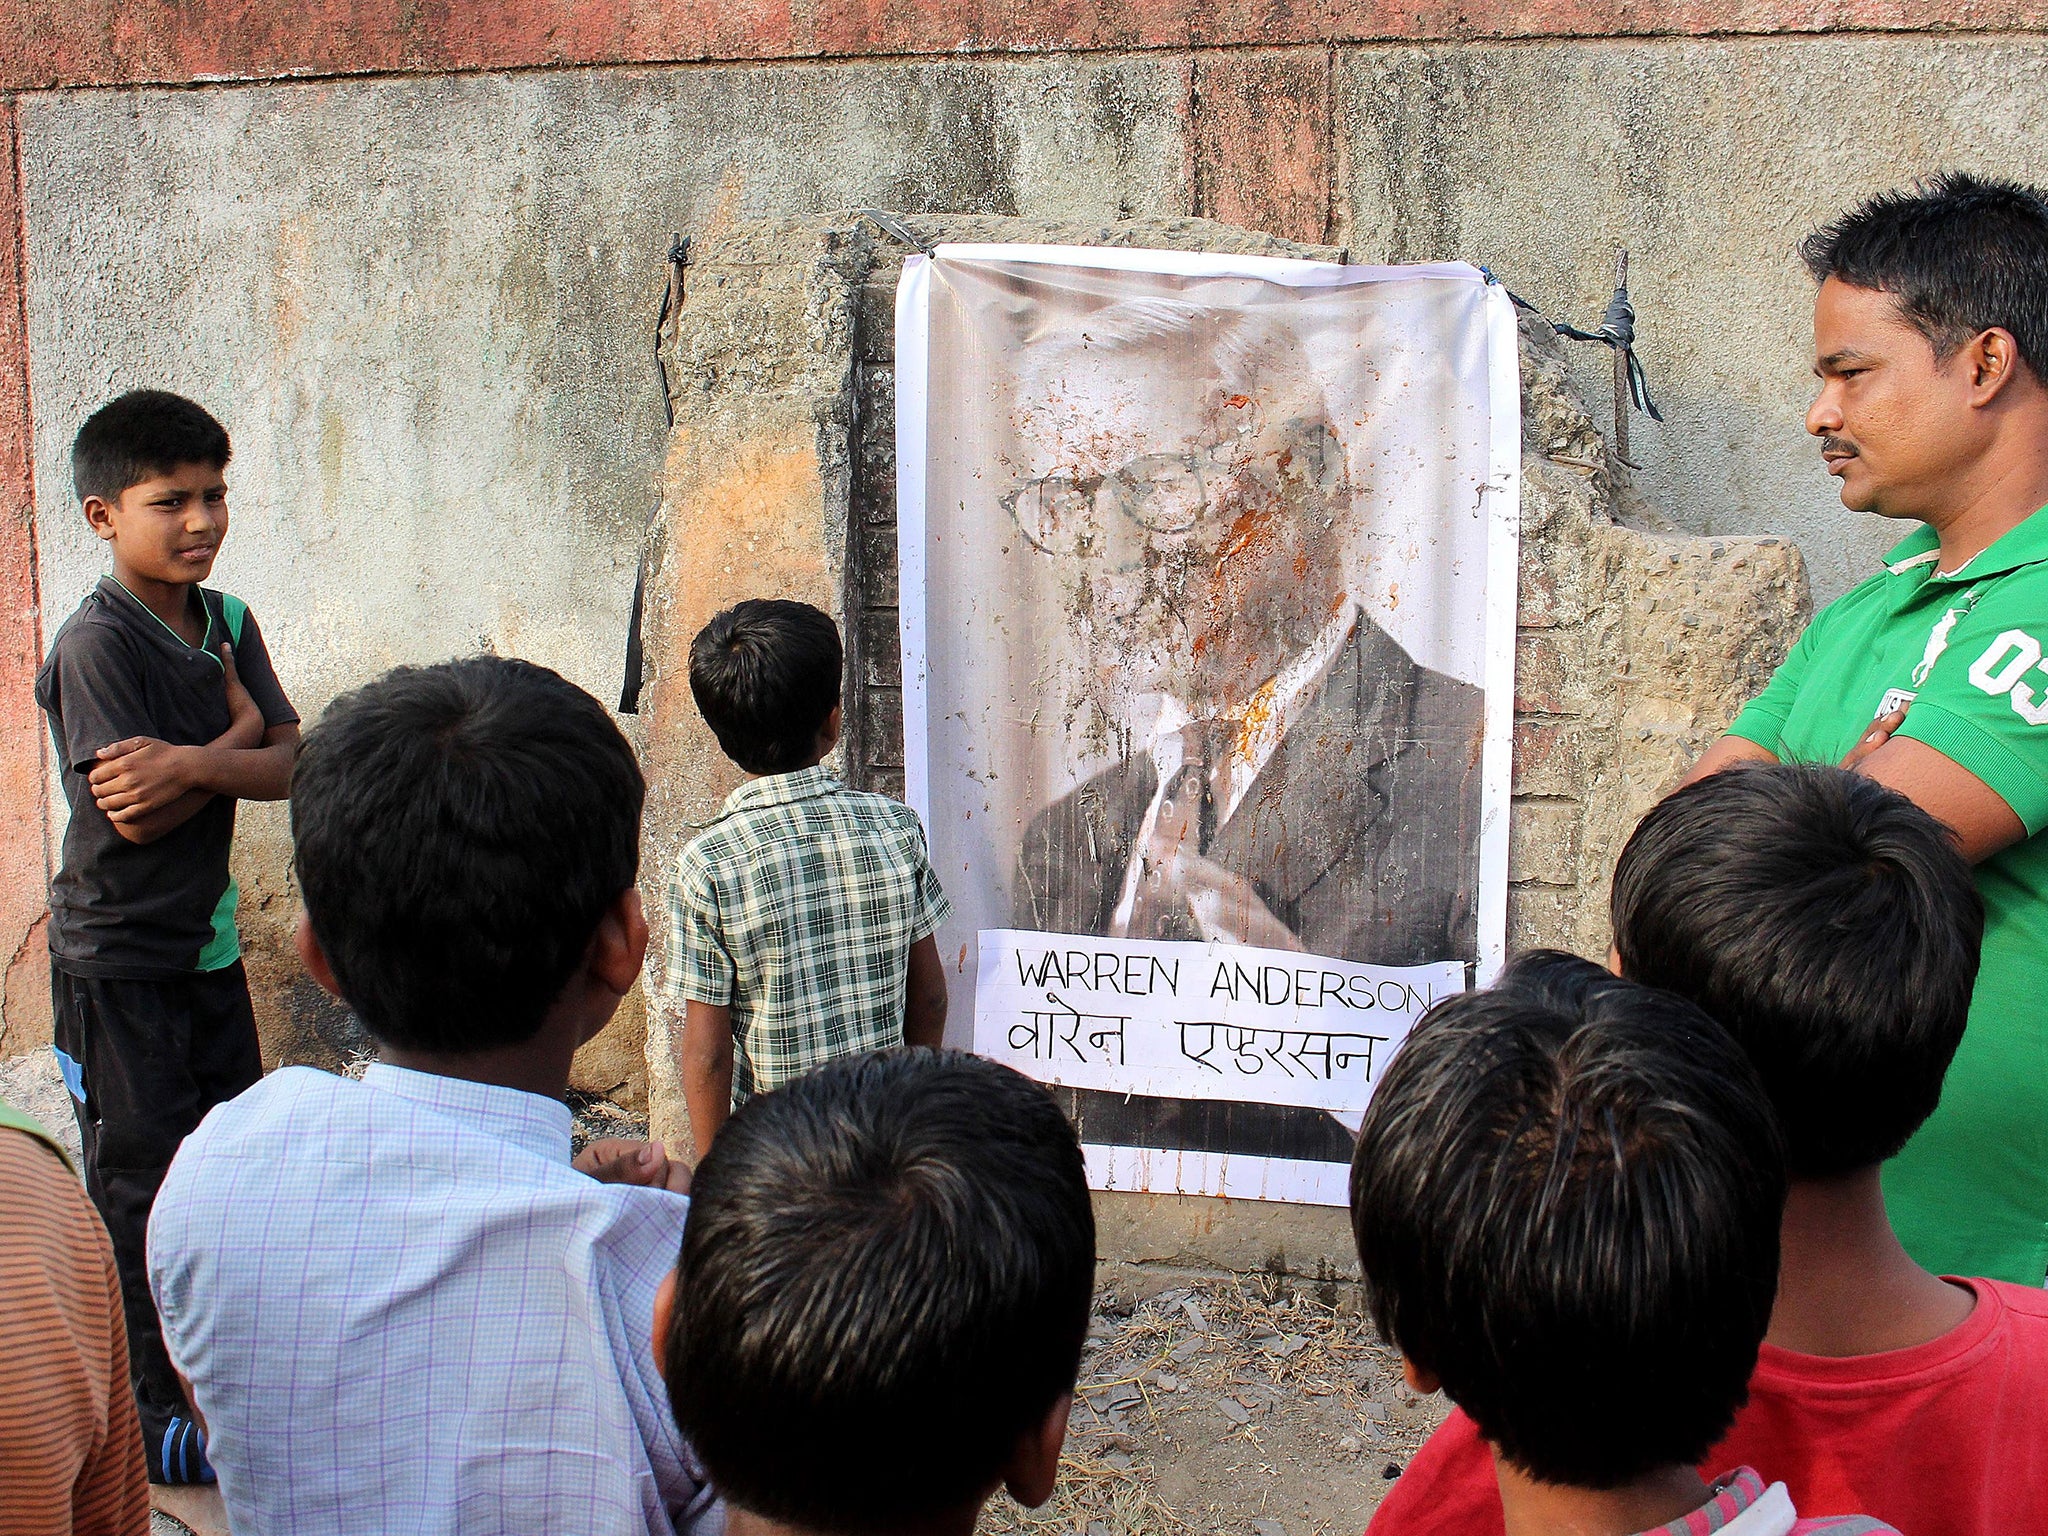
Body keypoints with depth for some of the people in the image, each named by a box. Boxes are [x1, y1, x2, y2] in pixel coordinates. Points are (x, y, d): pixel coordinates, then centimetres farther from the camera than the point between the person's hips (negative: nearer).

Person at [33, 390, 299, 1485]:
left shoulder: (226, 621, 4)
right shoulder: (96, 644, -18)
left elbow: (293, 765, -5)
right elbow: (134, 817, -22)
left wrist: (193, 763, -22)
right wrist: (241, 734, -14)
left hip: (208, 938, 7)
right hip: (118, 954, -7)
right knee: (136, 1184, 2)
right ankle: (141, 1419, 15)